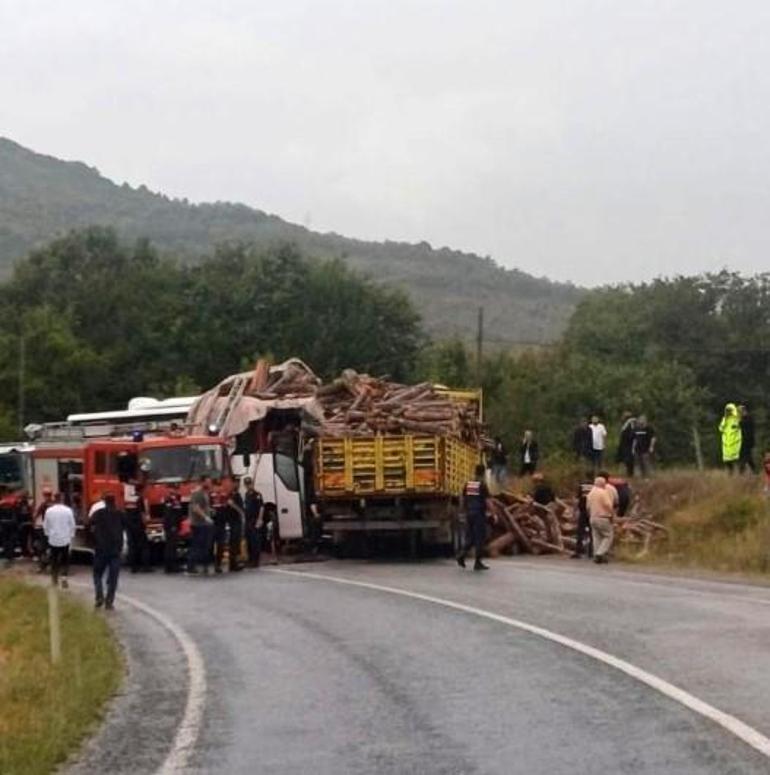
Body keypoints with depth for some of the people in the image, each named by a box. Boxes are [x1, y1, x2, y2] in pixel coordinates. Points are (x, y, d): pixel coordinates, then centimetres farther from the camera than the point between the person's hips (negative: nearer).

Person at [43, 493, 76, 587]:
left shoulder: (49, 510, -7)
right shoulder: (68, 510, -11)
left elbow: (45, 525, 2)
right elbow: (72, 525, -4)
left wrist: (48, 534, 19)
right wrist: (72, 535, 10)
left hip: (53, 539, 1)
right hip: (65, 539, -1)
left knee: (54, 558, 14)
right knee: (65, 560, 5)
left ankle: (55, 578, 22)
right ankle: (64, 579, -7)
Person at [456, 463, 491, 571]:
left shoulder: (468, 484, 8)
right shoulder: (482, 484, -10)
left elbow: (464, 500, 13)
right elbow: (487, 500, -13)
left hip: (469, 513, 6)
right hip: (479, 513, -6)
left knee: (469, 537, 14)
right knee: (480, 538, 1)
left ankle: (462, 555, -6)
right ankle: (478, 563, 3)